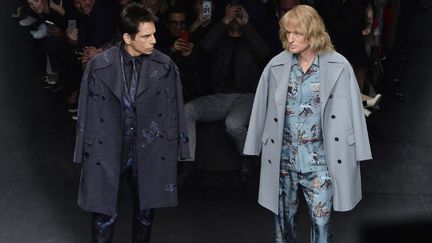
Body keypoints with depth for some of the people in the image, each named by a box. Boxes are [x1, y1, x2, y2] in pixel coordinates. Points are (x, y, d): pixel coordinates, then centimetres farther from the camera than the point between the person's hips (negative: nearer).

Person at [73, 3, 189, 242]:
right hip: (107, 151, -1)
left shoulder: (164, 66, -8)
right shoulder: (99, 67, -9)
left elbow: (173, 111, 0)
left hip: (149, 152, 1)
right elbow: (87, 113, -2)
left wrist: (173, 149, 3)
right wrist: (86, 153, 1)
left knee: (145, 211, 15)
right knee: (105, 213, 5)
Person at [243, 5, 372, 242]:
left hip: (319, 159, -2)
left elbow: (351, 109, -3)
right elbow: (263, 108, 4)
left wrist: (355, 154, -3)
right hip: (283, 157, 2)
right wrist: (257, 146, 4)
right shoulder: (276, 66, -1)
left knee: (321, 219, 2)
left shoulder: (338, 66, -6)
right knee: (284, 216, 13)